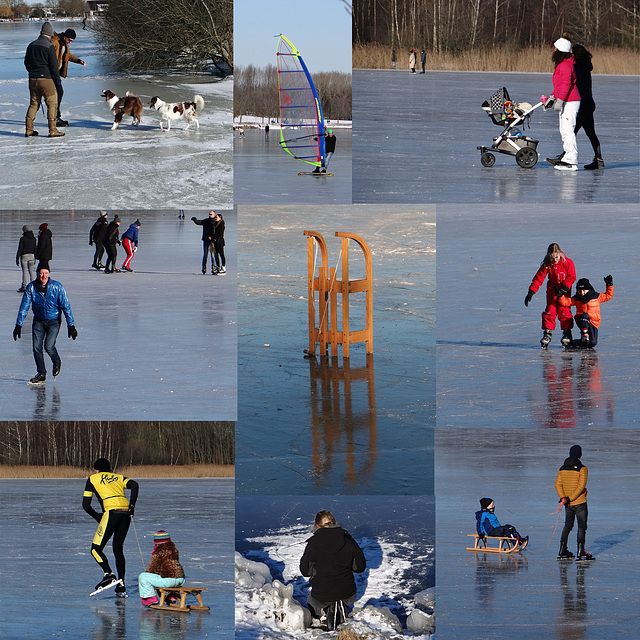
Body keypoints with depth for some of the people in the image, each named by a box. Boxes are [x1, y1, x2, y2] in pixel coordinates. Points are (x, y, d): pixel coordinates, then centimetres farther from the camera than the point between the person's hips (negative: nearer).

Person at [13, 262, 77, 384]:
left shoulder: (57, 287, -16)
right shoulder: (31, 287, -12)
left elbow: (66, 306, -11)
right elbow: (24, 307, -6)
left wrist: (71, 325, -12)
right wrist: (18, 325, -9)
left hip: (54, 320, -3)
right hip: (38, 321, 3)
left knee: (49, 346, -17)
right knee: (36, 347, -6)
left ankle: (56, 362, 16)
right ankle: (41, 374, 11)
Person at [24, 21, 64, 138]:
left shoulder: (31, 46, 8)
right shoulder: (49, 47, -12)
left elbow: (27, 63, 17)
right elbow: (54, 66, -12)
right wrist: (57, 80, -3)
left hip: (33, 79, 6)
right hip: (46, 79, -6)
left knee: (33, 104, 14)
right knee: (52, 104, 1)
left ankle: (29, 130, 13)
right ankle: (52, 130, -3)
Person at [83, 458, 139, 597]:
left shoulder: (93, 479, 18)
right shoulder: (118, 477, 26)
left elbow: (86, 505, 13)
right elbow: (134, 485, 5)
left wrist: (97, 516, 27)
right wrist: (132, 505, 2)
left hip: (112, 512, -5)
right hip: (126, 513, 5)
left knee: (96, 549, 0)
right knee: (118, 549, 14)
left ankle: (109, 574, -24)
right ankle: (121, 586, 8)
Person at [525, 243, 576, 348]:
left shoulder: (568, 263, -16)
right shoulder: (546, 265, -12)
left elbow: (571, 277, -10)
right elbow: (538, 278, -12)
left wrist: (565, 287, -25)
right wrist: (531, 292, -20)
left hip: (564, 289, -2)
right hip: (552, 290, 2)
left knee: (563, 310, -10)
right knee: (550, 310, -7)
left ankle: (567, 332, 3)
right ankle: (547, 333, -1)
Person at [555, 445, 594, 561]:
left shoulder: (562, 468, 6)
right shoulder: (582, 469, -12)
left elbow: (558, 484, 0)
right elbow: (581, 486, -20)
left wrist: (563, 497, -8)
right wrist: (570, 498, -18)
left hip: (568, 504, 5)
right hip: (580, 503, -5)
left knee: (568, 525, 17)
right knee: (582, 526, 1)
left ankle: (562, 551, 18)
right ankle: (581, 553, -3)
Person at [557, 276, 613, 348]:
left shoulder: (596, 297, 4)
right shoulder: (576, 299, 5)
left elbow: (608, 296, 14)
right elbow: (565, 302, -1)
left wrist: (609, 285, 4)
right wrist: (560, 295, -18)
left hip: (593, 322, 1)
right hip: (581, 320, -1)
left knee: (593, 343, -18)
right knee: (584, 315, -40)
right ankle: (585, 339, -33)